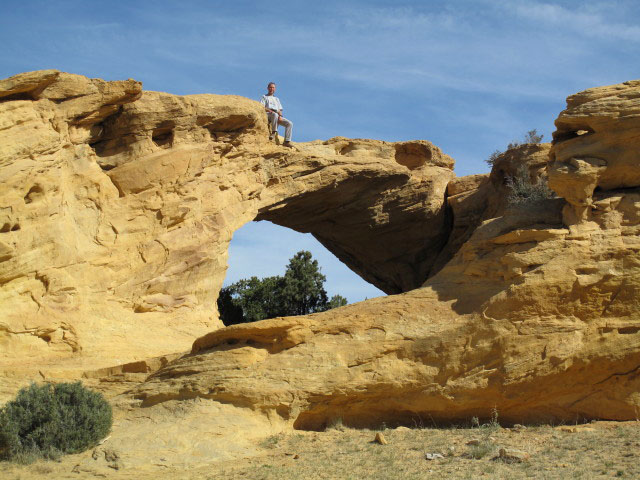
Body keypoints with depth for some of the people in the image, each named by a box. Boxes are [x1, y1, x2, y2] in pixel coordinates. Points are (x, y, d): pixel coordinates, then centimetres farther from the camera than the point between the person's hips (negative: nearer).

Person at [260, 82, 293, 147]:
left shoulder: (276, 99, 33)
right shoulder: (264, 97, 19)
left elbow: (280, 110, 20)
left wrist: (280, 116, -3)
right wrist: (270, 111, -17)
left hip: (277, 117, 5)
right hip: (268, 115, -5)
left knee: (290, 123, -18)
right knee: (275, 114, -42)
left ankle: (287, 141, -24)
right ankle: (274, 131, -31)